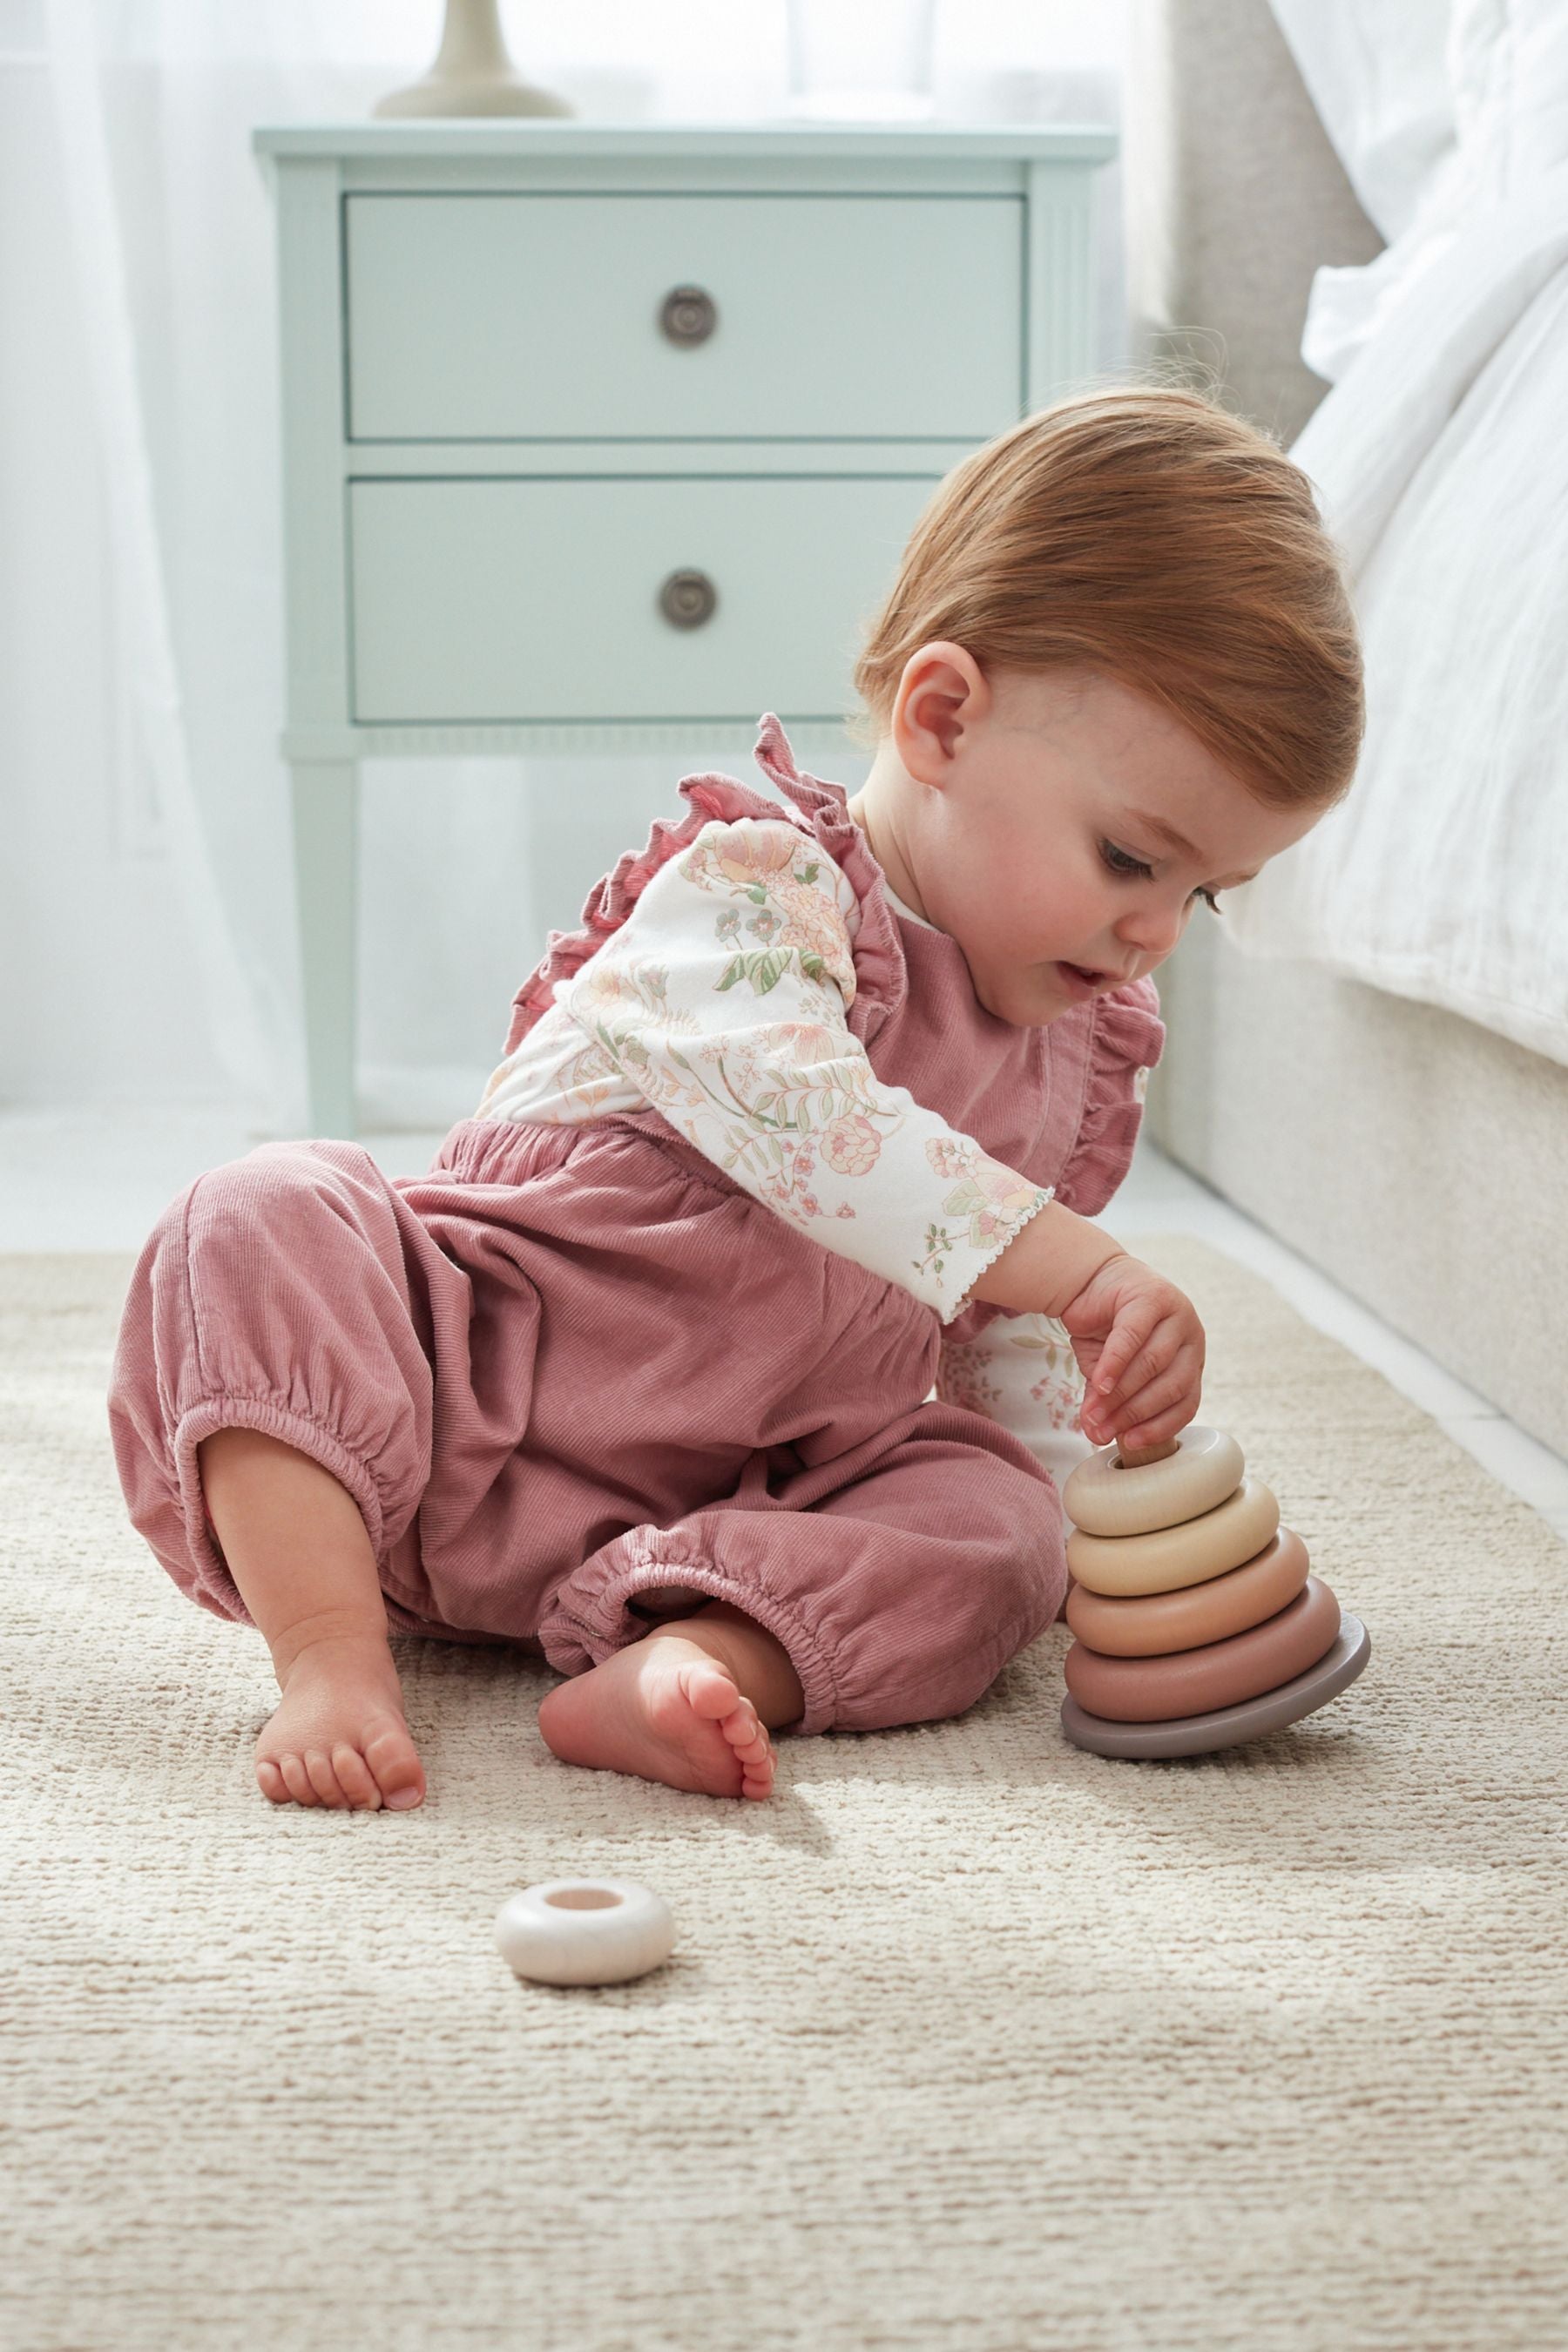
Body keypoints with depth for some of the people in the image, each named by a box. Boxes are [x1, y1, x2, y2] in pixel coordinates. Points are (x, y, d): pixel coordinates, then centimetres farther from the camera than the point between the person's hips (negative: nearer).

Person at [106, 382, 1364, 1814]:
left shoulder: (1086, 1059, 9)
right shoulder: (757, 882, -15)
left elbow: (1010, 1351, 21)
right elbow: (785, 1103, -36)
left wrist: (1065, 1496, 8)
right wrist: (1070, 1262, -41)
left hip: (743, 1506, 5)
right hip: (460, 1393, -4)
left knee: (995, 1526, -20)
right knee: (268, 1215, -28)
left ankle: (695, 1660, -40)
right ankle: (331, 1653, -36)